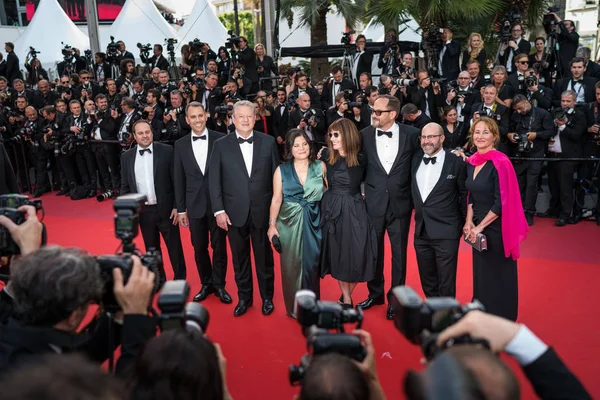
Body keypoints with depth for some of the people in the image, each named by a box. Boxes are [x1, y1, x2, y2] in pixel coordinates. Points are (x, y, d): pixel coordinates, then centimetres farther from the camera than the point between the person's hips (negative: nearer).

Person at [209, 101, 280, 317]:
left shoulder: (268, 142, 1)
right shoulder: (221, 145, 1)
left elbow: (276, 175, 3)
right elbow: (214, 180, 0)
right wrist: (219, 210, -7)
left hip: (262, 211, 0)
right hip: (235, 212, 1)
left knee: (264, 257, 11)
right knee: (240, 259, 13)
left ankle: (267, 297, 29)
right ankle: (244, 297, 30)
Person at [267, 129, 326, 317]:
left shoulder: (320, 166, 1)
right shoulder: (282, 170, 0)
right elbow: (276, 199, 0)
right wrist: (272, 224, -5)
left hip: (313, 222, 0)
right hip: (289, 223, 0)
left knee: (312, 263, 7)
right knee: (292, 264, 8)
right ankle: (294, 307, 25)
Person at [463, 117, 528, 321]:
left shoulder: (500, 162, -18)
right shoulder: (471, 162, 5)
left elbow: (501, 202, -20)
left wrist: (480, 227, -16)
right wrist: (469, 222, 1)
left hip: (496, 228, -7)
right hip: (478, 228, 7)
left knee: (498, 275, 7)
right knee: (480, 273, 16)